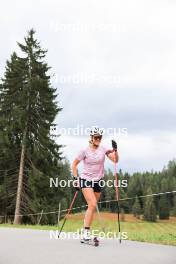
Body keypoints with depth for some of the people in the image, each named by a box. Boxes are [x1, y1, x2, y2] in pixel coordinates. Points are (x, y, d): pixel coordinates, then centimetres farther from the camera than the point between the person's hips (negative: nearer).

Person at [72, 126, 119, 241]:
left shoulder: (103, 149, -1)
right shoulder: (85, 151, -7)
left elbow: (115, 160, -7)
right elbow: (74, 164, 2)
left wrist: (115, 149, -22)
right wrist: (76, 178, -3)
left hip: (98, 181, 4)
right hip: (86, 180, -3)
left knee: (92, 207, 9)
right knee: (93, 205, -19)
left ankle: (86, 230, 23)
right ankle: (86, 231, -12)